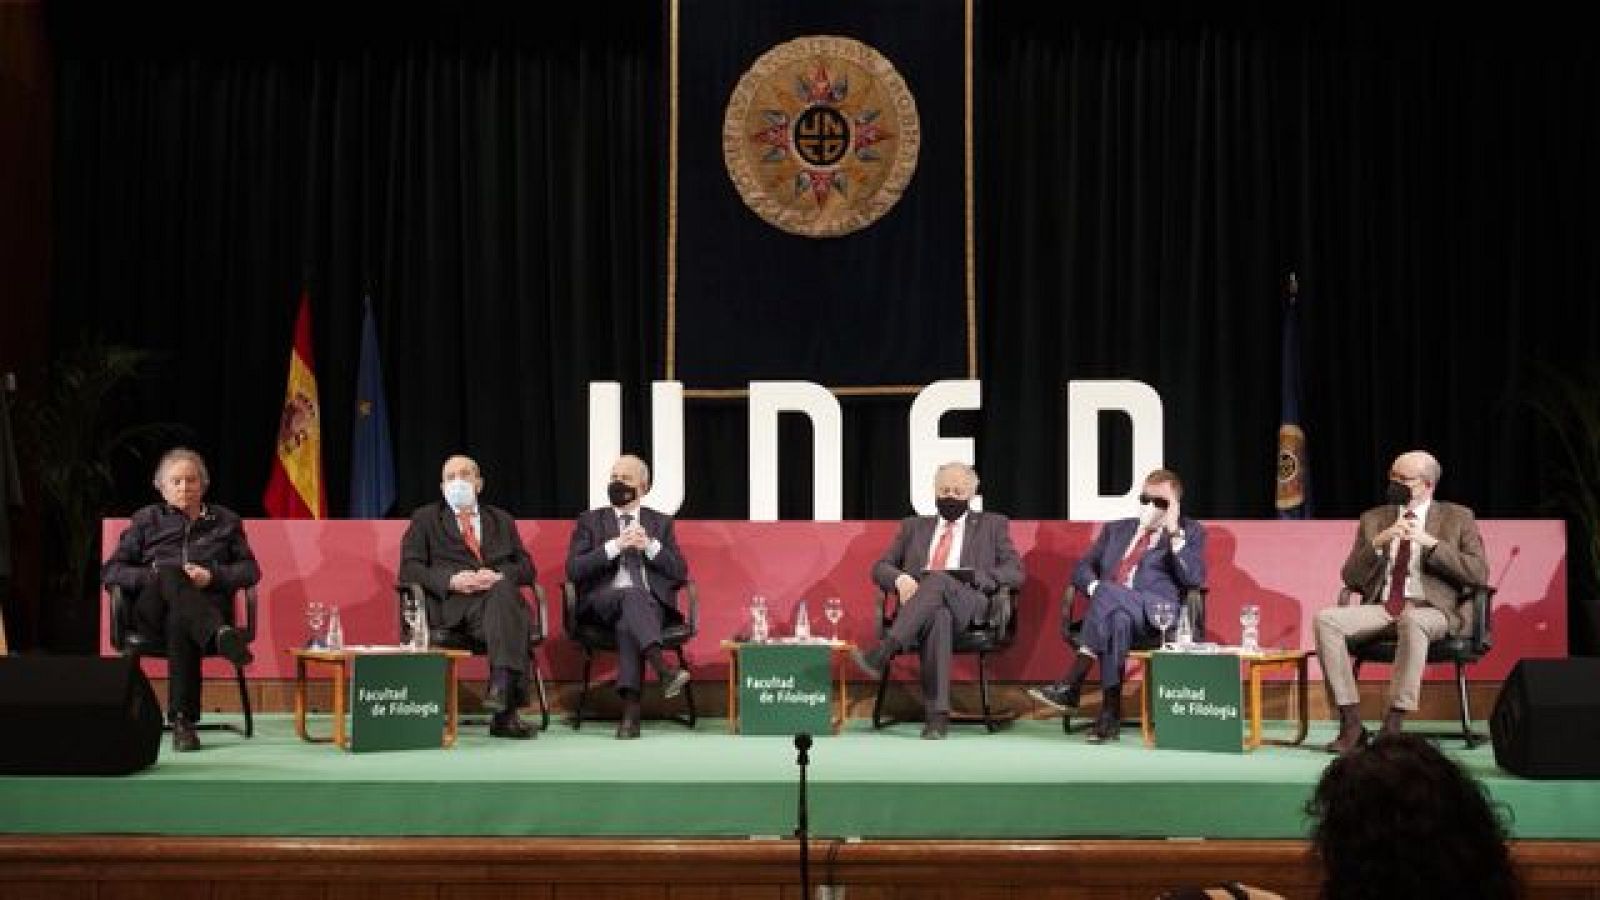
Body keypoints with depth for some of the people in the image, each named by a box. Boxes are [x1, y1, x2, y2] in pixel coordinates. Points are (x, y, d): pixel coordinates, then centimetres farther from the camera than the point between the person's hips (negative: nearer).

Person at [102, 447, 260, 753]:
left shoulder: (225, 520, 25)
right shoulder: (146, 519, 24)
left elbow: (251, 570, 15)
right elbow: (110, 571, 14)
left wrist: (213, 576, -5)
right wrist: (152, 575, -6)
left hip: (209, 602, 0)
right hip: (153, 610, 0)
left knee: (180, 622, -40)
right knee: (170, 573, -37)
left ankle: (183, 720, -45)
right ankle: (220, 635, -61)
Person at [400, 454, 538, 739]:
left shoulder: (502, 520, 27)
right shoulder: (425, 519, 20)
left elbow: (526, 568, 16)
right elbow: (409, 568, 6)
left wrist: (500, 576, -8)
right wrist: (450, 580, -12)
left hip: (501, 593, 2)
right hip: (453, 604, -2)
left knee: (503, 590, -36)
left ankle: (501, 688, -43)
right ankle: (504, 710, -39)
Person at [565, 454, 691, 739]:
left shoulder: (661, 523, 20)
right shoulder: (590, 521, 16)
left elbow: (680, 574, 10)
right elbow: (574, 570, 1)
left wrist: (650, 545, -5)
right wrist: (615, 546, -8)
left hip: (652, 605, 1)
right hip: (603, 603, -1)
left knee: (628, 624, -35)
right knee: (634, 594, -36)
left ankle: (631, 710, -44)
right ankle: (663, 668, -55)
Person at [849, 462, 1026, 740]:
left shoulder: (992, 525, 21)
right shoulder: (915, 526, 28)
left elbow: (1015, 573, 10)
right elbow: (881, 568, 22)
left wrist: (973, 577, -9)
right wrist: (900, 579, -4)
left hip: (968, 604, -1)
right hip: (920, 605, 1)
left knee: (939, 580, -36)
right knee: (938, 615, -38)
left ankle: (882, 654, -46)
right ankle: (937, 714, -45)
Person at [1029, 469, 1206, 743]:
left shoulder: (1190, 532, 16)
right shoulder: (1117, 530, 28)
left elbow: (1194, 579, -1)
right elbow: (1082, 568, 20)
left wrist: (1174, 532, -5)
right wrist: (1095, 587, -3)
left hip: (1158, 612, -3)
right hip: (1111, 608, 3)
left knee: (1108, 594, -34)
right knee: (1117, 620, -37)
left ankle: (1071, 686, -35)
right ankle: (1111, 715, -39)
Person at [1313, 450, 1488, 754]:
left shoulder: (1458, 518, 9)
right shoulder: (1374, 519, 17)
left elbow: (1479, 574, -3)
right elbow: (1351, 579, 10)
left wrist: (1430, 542, -11)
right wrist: (1378, 543, -7)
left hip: (1433, 610, -4)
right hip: (1382, 608, 4)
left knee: (1412, 621, -41)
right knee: (1325, 620, -26)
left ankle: (1393, 726, -35)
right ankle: (1351, 724, -25)